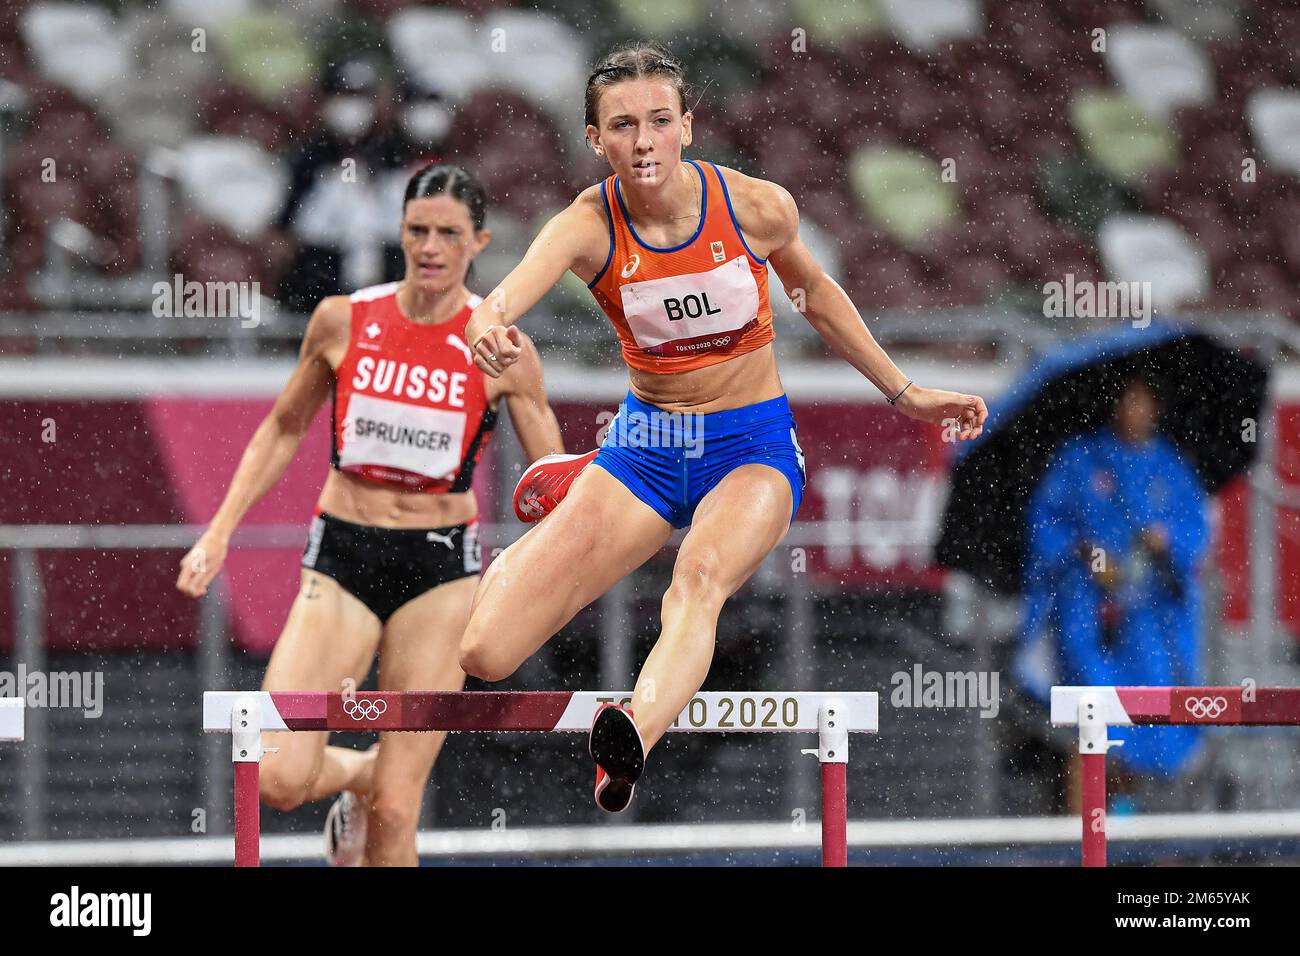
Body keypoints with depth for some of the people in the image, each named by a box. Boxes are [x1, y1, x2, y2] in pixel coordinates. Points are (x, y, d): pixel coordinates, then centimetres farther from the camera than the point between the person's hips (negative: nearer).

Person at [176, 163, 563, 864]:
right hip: (342, 557, 1)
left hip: (440, 568, -1)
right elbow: (283, 430, 14)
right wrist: (218, 534, 8)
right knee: (279, 780, -14)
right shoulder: (342, 321, 0)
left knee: (394, 811, -7)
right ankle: (360, 772, 20)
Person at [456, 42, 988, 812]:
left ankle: (634, 736, -68)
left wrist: (903, 393, 14)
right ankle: (523, 558, 28)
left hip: (753, 449, -1)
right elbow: (520, 283, -37)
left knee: (702, 577, -39)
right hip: (645, 447, 1)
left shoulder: (757, 207, -11)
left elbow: (815, 292, 11)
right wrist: (491, 327, -61)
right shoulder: (590, 225, -14)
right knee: (485, 655, -10)